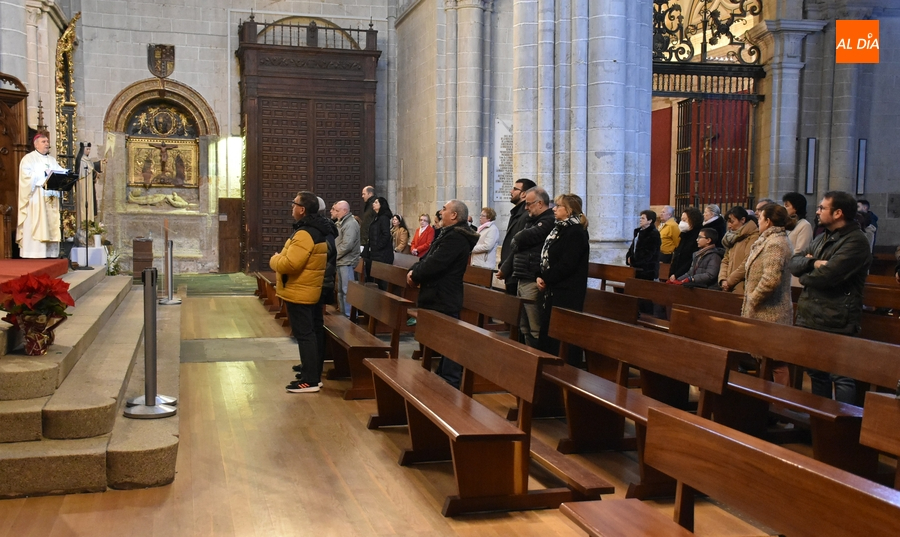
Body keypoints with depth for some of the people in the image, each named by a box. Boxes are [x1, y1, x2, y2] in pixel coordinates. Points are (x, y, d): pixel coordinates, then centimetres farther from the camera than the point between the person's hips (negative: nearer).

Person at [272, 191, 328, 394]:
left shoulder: (304, 234, -22)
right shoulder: (316, 230, 13)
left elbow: (290, 264, -28)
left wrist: (274, 260, -9)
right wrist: (280, 258, 9)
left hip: (298, 292, -10)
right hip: (308, 290, 10)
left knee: (303, 334, -6)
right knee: (308, 333, 16)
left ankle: (310, 380, -1)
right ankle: (313, 373, 24)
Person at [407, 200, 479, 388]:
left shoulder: (456, 238, -20)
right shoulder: (450, 234, 16)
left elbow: (433, 264, -26)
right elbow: (428, 256, 16)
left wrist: (415, 275, -9)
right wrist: (413, 270, -3)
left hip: (444, 300, -11)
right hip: (440, 297, 11)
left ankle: (450, 384, 2)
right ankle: (442, 379, 27)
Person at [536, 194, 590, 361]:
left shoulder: (575, 232, -14)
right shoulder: (560, 228, 16)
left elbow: (566, 264, -21)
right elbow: (547, 257, 17)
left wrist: (546, 279, -11)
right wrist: (541, 277, 1)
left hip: (568, 293, -10)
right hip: (554, 290, 10)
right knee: (547, 331, 13)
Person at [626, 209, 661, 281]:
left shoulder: (654, 234, -12)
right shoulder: (638, 231, 16)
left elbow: (648, 254, -19)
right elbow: (632, 247, 19)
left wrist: (633, 260, -14)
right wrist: (628, 257, -1)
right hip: (636, 268, 9)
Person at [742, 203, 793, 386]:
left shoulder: (775, 243, -18)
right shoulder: (771, 240, 15)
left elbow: (770, 280, -28)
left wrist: (752, 300, -15)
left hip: (770, 314, -10)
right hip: (769, 313, 10)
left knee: (776, 363, -3)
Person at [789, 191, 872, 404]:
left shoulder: (855, 241, -14)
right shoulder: (822, 238, 16)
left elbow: (826, 276, -25)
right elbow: (794, 263, 8)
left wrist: (805, 277, -4)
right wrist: (812, 263, -13)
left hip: (836, 323, -9)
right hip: (810, 319, 9)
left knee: (841, 378, -5)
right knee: (816, 374, 17)